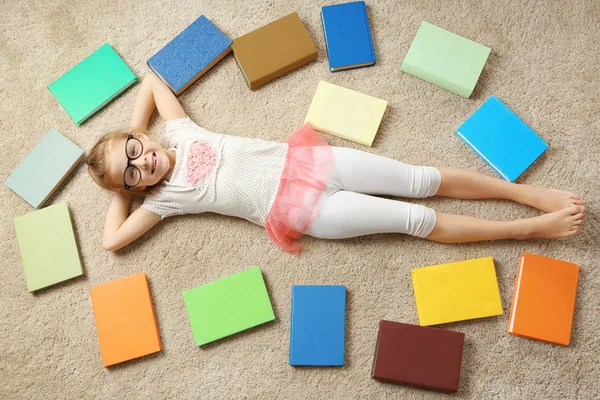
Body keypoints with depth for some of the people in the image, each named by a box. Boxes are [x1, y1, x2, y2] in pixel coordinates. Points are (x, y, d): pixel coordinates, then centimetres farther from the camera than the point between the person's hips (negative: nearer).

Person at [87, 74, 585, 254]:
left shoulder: (180, 134, 10)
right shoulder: (164, 196, 1)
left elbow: (153, 80, 23)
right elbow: (113, 240, 0)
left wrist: (132, 135, 19)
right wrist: (122, 191, 8)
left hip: (303, 161, 4)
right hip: (302, 212, -3)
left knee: (421, 179, -4)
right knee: (418, 219, -9)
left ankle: (530, 193, 7)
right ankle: (532, 227, 0)